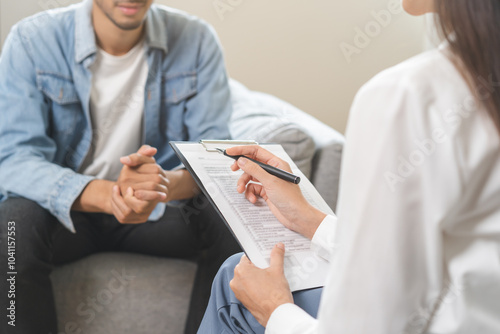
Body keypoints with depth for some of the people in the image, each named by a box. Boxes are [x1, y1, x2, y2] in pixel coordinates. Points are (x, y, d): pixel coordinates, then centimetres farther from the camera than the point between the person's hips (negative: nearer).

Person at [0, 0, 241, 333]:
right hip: (70, 205, -1)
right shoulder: (32, 40, -13)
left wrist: (166, 183, -37)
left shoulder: (196, 40, -9)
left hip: (161, 207, 2)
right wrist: (106, 195, -40)